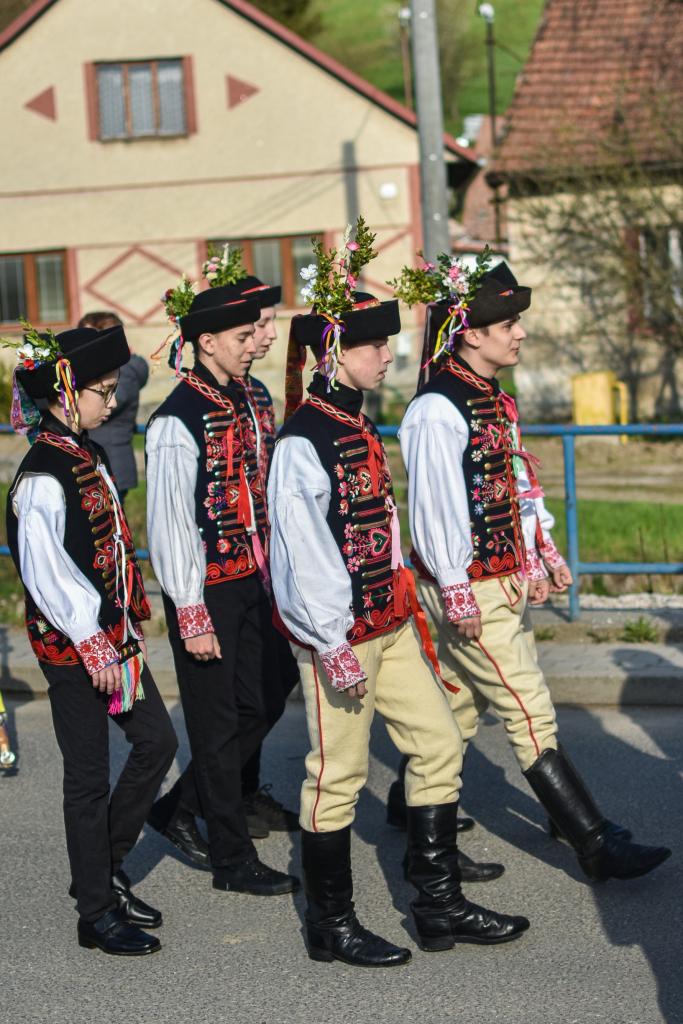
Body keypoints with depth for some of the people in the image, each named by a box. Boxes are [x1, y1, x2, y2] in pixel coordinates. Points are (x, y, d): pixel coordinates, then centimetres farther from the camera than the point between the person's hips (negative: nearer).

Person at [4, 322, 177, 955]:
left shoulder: (87, 455, 8)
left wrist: (129, 623, 17)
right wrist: (92, 646, -20)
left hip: (111, 634, 9)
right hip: (71, 644, -9)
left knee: (157, 741, 13)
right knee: (89, 776, 1)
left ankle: (104, 870, 27)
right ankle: (97, 912, 12)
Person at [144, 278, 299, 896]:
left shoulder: (241, 402, 8)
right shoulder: (178, 421, -18)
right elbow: (170, 523, -19)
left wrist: (270, 575, 17)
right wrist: (191, 614, -19)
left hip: (251, 582, 8)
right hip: (208, 590, -8)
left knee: (263, 706, 15)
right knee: (219, 725, 3)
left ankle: (179, 807, 32)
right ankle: (234, 861, 14)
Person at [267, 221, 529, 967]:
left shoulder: (357, 426, 11)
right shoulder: (303, 442, -19)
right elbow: (302, 553, -21)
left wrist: (407, 610, 19)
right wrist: (334, 646, -20)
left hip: (389, 624, 10)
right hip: (339, 633, -9)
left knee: (438, 745, 11)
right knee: (338, 775, 2)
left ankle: (439, 905, 21)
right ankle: (331, 926, 15)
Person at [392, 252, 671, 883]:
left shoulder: (493, 399, 12)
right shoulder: (438, 411, -18)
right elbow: (434, 506, -19)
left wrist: (546, 554, 17)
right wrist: (456, 594, -18)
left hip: (507, 579, 9)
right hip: (469, 589, -9)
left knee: (459, 706, 17)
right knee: (530, 714, -6)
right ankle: (596, 844, -4)